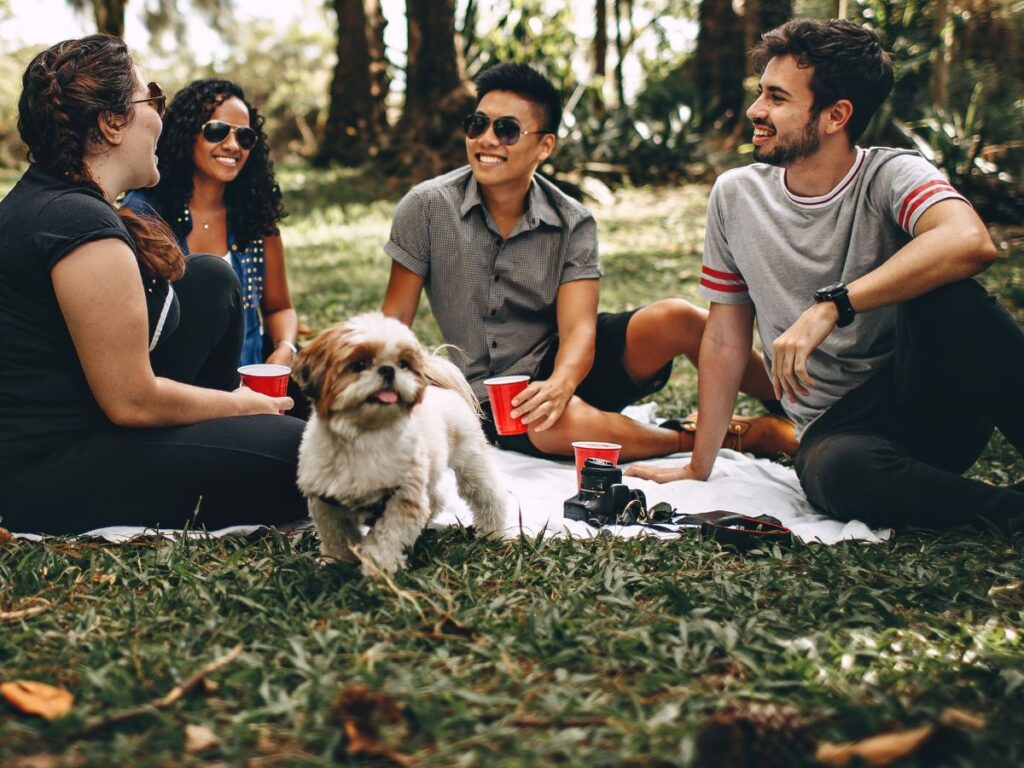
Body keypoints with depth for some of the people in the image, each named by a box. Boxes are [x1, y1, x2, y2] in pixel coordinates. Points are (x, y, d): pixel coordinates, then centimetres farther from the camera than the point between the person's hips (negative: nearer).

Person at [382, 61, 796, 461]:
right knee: (565, 423, -38)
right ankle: (745, 435, -20)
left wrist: (560, 384, -38)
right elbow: (395, 319, -4)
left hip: (564, 365, 2)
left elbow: (578, 328, -16)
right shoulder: (427, 207, -9)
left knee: (676, 318, -25)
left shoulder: (572, 224, -6)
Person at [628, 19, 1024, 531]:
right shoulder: (735, 195, 4)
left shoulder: (891, 176, -8)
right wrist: (698, 467, 11)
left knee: (943, 297, -33)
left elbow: (970, 242, -32)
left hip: (931, 406, -2)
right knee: (838, 472, -35)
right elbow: (725, 339, 11)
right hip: (835, 429, 2)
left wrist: (829, 307, -35)